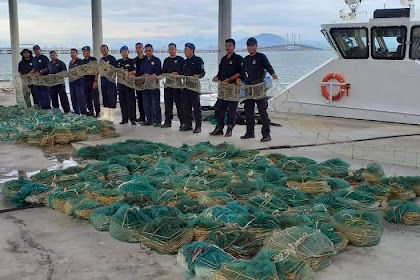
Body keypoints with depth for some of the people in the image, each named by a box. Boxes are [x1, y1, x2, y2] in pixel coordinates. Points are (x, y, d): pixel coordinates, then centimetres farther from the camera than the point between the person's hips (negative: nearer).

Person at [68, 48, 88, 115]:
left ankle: (84, 112, -8)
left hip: (78, 81, -8)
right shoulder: (70, 62, 19)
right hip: (71, 82, 8)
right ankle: (76, 113, 14)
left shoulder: (80, 61, -3)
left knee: (80, 97, -10)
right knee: (73, 98, 8)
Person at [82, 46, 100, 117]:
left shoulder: (93, 59, -3)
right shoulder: (83, 61, 15)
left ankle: (97, 113, -1)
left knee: (95, 98, -6)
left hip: (92, 81, -6)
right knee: (87, 99, 8)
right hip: (85, 81, 6)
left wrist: (95, 81, -16)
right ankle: (90, 112, 15)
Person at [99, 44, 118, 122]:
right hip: (103, 80, 7)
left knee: (111, 98, -6)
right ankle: (106, 115, 14)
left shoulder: (112, 58, -2)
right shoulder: (101, 60, 17)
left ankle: (111, 116, -3)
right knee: (105, 98, 8)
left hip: (111, 80, -7)